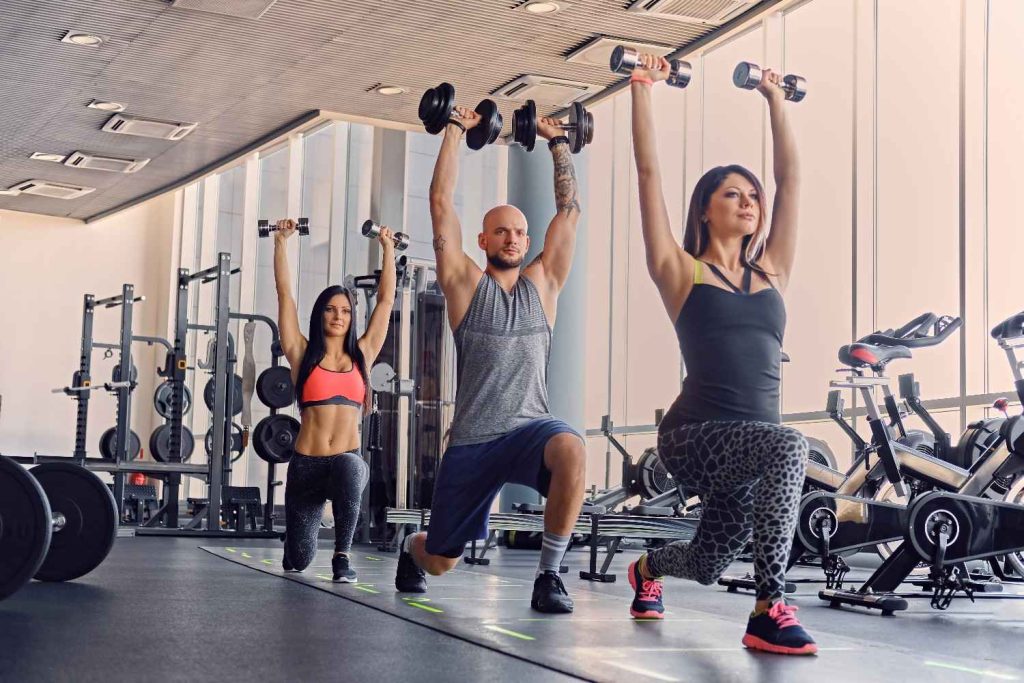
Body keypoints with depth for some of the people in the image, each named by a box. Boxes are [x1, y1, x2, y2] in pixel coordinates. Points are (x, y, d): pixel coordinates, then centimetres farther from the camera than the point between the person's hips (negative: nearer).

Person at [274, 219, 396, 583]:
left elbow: (386, 300, 12)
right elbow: (284, 293, 1)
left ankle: (342, 556, -19)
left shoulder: (362, 355, 9)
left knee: (349, 469, -39)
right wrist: (281, 241, 0)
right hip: (306, 462, 0)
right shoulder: (303, 354, 4)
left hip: (349, 460, 0)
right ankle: (298, 552, 44)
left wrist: (388, 249, 14)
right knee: (297, 560, 4)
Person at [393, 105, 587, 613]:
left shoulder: (541, 284, 8)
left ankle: (548, 577, -23)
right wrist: (455, 132, 2)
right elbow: (441, 201, -2)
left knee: (570, 450, -38)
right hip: (471, 442, 0)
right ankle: (412, 548, 53)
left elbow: (570, 209, 8)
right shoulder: (465, 283, 2)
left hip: (529, 428, 1)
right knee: (441, 561, 11)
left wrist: (558, 143, 11)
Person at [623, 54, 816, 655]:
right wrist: (642, 89, 3)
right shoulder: (681, 271, 1)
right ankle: (769, 611, -28)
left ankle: (647, 567, 54)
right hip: (695, 434, -5)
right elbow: (649, 173, -1)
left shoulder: (772, 271, 12)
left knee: (709, 566, 17)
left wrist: (776, 100, 21)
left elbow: (790, 177, 15)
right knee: (790, 448, -35)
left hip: (754, 439, 6)